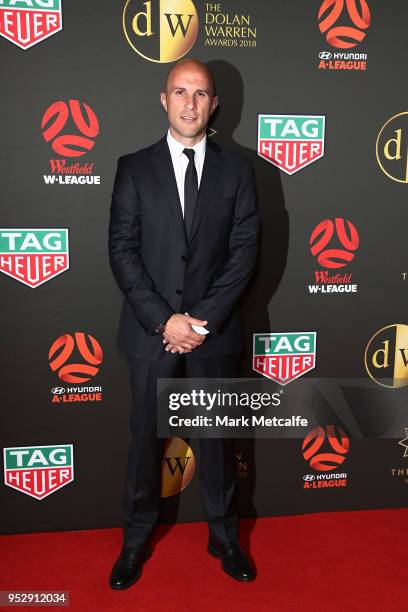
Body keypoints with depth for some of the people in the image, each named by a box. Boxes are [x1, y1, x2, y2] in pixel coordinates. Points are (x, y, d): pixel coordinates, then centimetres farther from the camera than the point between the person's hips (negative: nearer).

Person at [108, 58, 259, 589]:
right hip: (150, 329, 0)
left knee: (217, 436, 13)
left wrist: (204, 320, -11)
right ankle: (136, 541, 32)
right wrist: (164, 319, -13)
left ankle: (224, 537, 34)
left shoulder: (236, 169, 3)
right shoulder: (134, 168, 2)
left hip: (215, 329, 1)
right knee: (146, 435, 12)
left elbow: (245, 251, -2)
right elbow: (122, 250, -4)